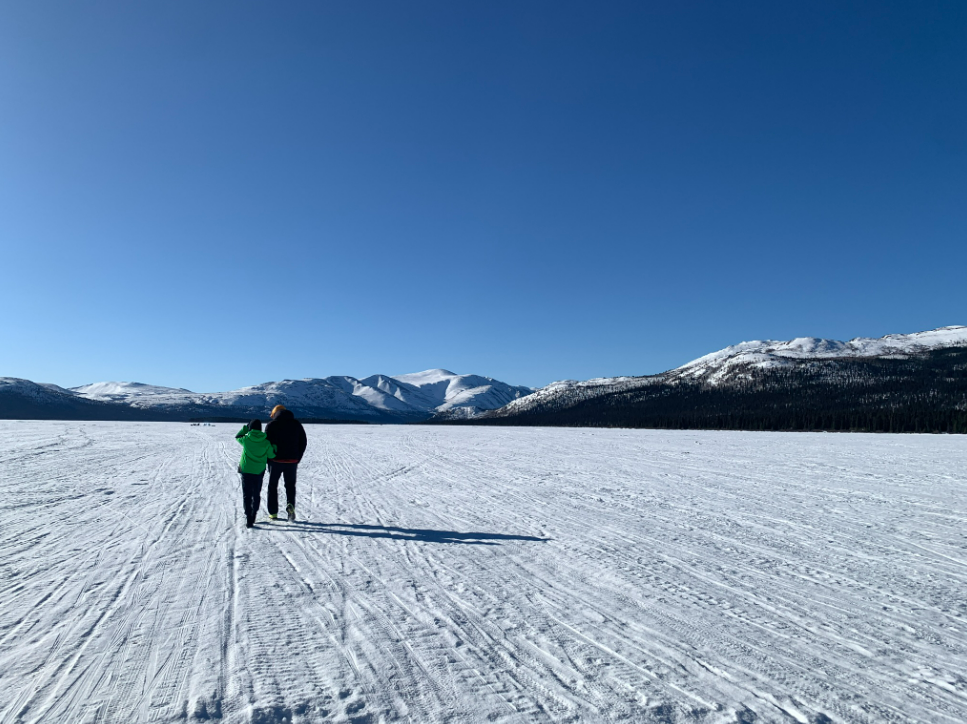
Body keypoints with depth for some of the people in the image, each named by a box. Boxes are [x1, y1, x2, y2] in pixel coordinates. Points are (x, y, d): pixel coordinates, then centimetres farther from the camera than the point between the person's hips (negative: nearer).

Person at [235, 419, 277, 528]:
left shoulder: (246, 440, -9)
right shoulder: (266, 442, -7)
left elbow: (237, 436, 12)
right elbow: (271, 455, 3)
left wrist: (246, 427, 17)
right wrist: (274, 447, 19)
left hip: (246, 471, -1)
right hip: (259, 471, 2)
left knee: (247, 495, 3)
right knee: (256, 495, 17)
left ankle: (248, 519, -6)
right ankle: (253, 517, 27)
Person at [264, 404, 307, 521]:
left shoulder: (271, 425, -3)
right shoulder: (297, 424, 7)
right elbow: (303, 442, 7)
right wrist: (297, 459, 13)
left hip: (276, 461, -2)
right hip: (292, 462, 2)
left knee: (273, 486, 14)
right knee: (290, 485, 16)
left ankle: (273, 512, 15)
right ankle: (290, 504, -9)